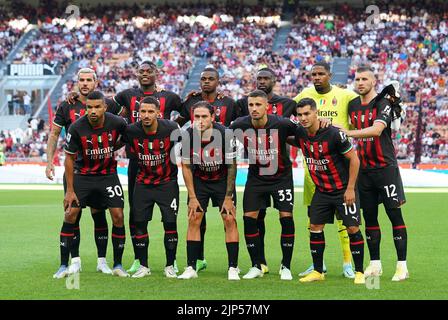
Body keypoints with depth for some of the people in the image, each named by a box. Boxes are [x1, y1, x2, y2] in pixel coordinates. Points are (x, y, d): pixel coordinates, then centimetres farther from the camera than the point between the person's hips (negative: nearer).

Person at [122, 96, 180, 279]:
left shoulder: (170, 129, -17)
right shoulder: (132, 131, -14)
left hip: (167, 183, -2)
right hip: (143, 183, 2)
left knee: (170, 223, -4)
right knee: (139, 223, 0)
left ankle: (170, 266, 9)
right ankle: (143, 266, 12)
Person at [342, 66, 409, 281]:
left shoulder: (383, 104, -9)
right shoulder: (353, 106, 11)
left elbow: (377, 130, -24)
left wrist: (349, 133, -31)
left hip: (385, 167, -6)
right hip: (364, 169, 6)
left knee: (395, 215, -5)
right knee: (369, 217, 7)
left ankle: (402, 265, -3)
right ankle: (375, 264, 14)